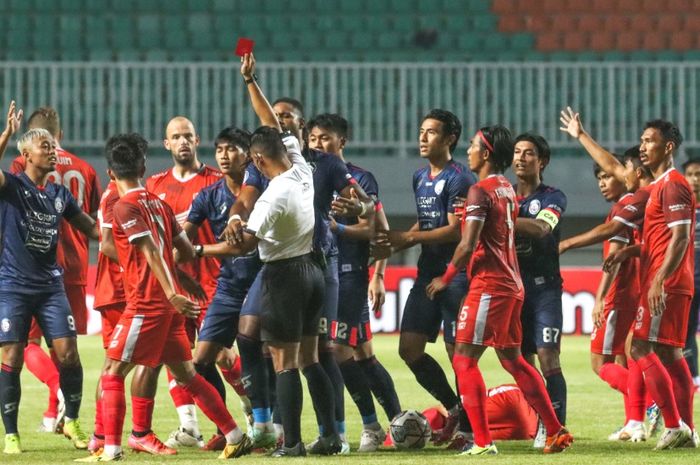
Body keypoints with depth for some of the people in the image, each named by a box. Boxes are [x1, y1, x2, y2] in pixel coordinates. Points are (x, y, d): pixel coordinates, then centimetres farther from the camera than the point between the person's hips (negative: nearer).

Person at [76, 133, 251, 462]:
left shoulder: (124, 207, -10)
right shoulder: (158, 203, 13)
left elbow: (151, 252, -20)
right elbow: (187, 251, 15)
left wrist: (170, 293, -27)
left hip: (145, 304, -8)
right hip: (168, 302, 8)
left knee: (112, 373, -2)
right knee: (186, 375, 14)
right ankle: (235, 438, 12)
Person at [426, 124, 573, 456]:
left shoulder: (480, 191, -13)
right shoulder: (507, 189, 14)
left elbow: (468, 245, -18)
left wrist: (446, 278, -5)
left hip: (489, 285, -9)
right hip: (512, 284, 9)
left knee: (464, 360, -5)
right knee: (512, 360, 15)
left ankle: (482, 442, -11)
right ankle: (556, 432, 14)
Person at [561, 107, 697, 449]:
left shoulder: (672, 185, -12)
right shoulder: (661, 186, 19)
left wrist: (660, 279, -27)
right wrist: (633, 251, 13)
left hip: (665, 284, -10)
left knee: (641, 349, -11)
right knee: (669, 353, 9)